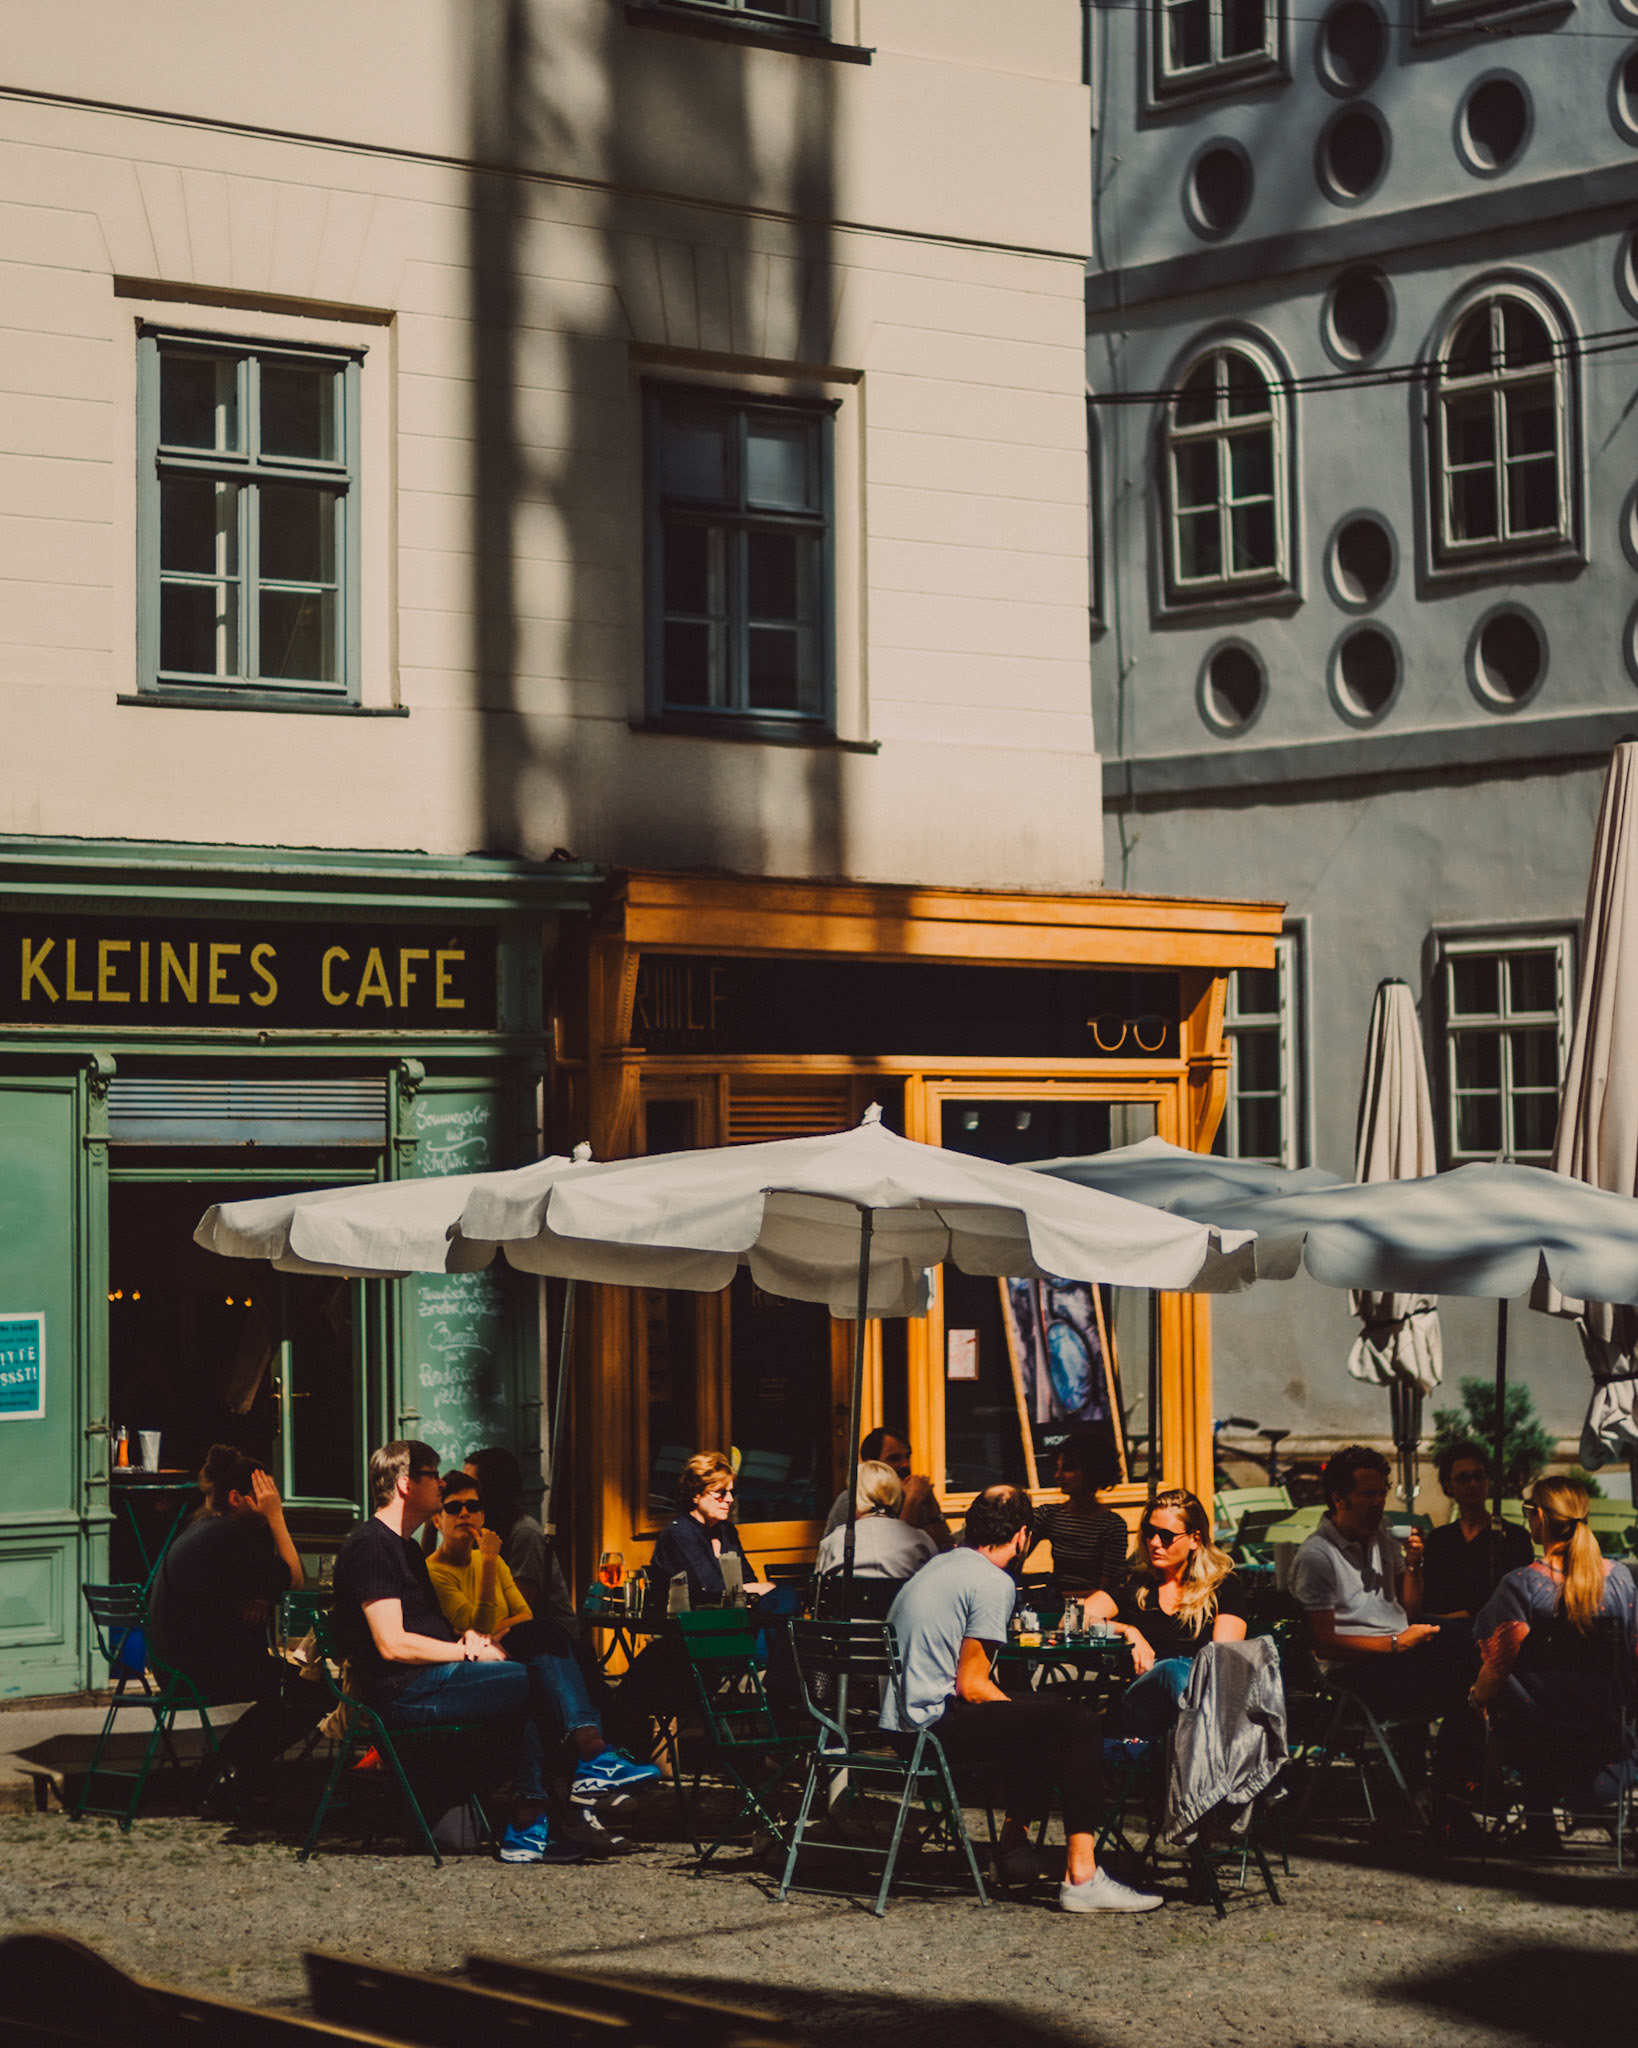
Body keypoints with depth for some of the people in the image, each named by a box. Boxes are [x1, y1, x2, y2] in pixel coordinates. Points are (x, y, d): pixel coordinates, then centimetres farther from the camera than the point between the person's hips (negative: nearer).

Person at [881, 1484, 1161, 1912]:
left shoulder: (941, 1565, 19)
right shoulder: (993, 1583, -12)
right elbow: (971, 1686, -15)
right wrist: (1024, 1714, -1)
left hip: (898, 1718, 10)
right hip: (934, 1724, -10)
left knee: (1045, 1708, 27)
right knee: (1077, 1722, -13)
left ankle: (1014, 1844, 31)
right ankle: (1081, 1878, -18)